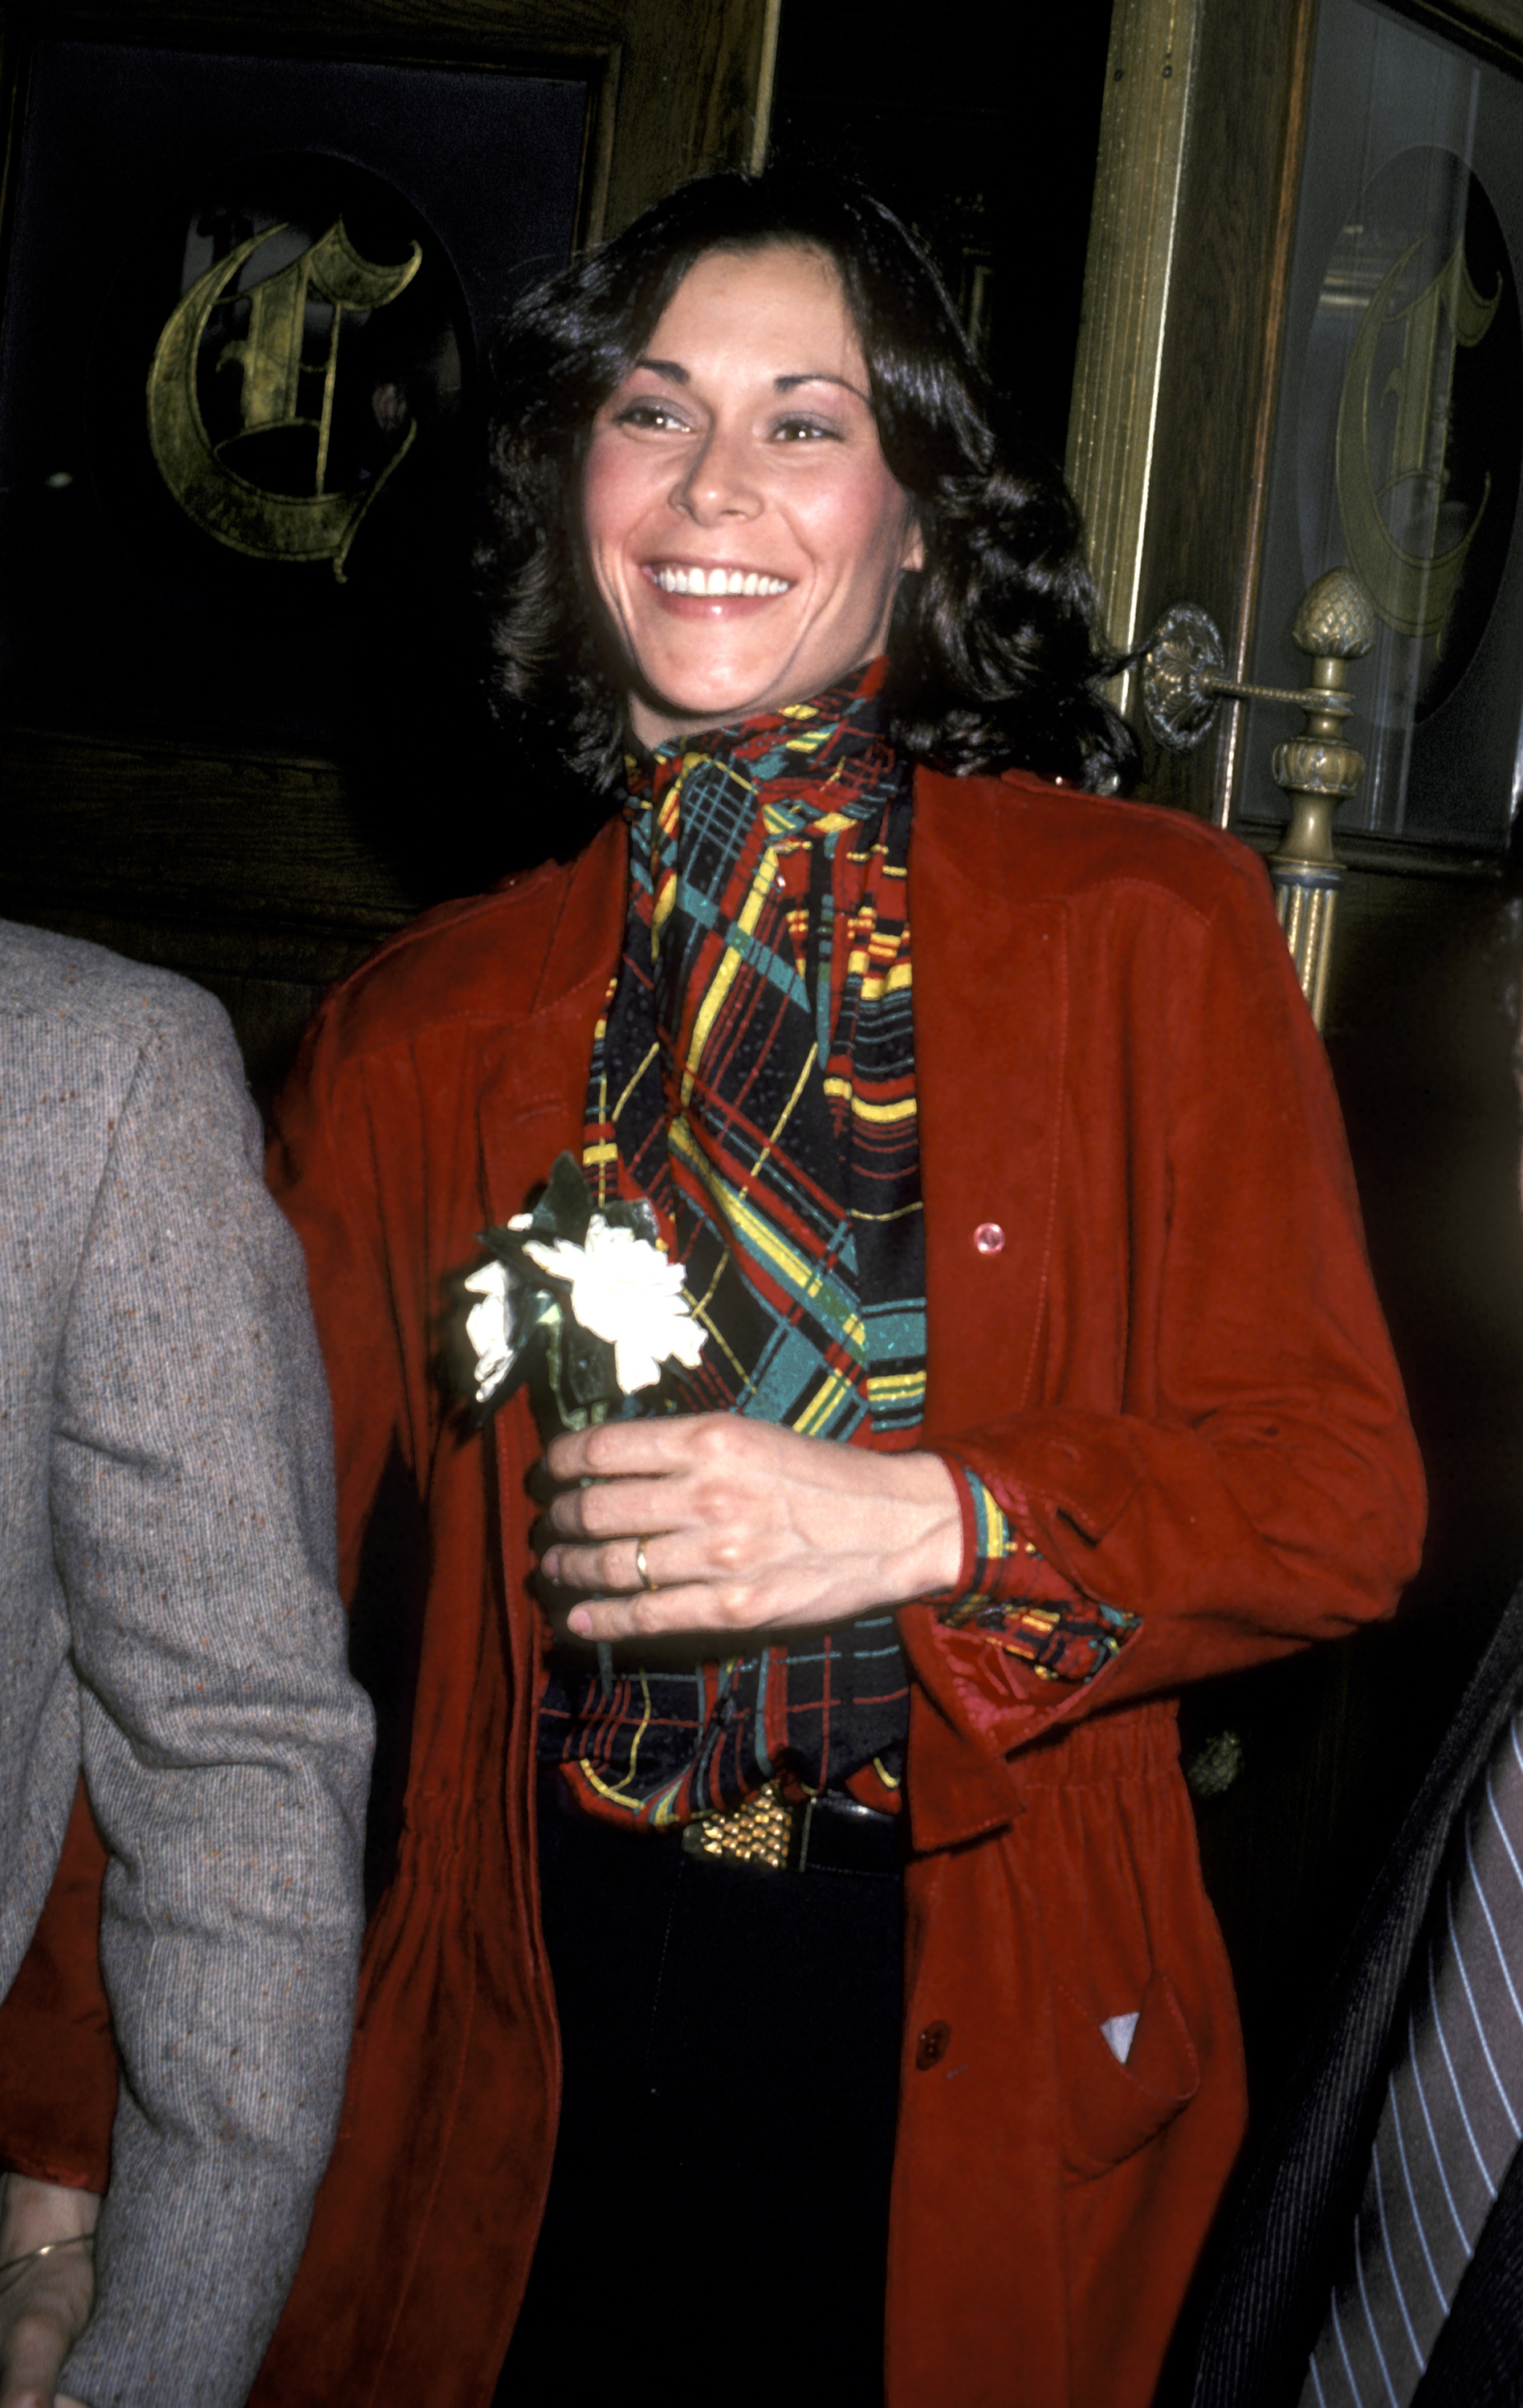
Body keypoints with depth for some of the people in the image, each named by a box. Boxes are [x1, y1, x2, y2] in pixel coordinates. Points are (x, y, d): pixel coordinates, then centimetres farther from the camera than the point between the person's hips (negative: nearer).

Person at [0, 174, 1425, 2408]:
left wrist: (918, 1516, -21)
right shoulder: (427, 1026, 3)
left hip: (972, 2050, -1)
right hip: (536, 2029, 2)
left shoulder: (1144, 929, -3)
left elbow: (1337, 1490, -5)